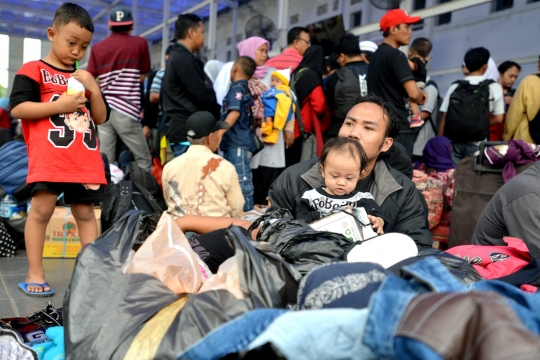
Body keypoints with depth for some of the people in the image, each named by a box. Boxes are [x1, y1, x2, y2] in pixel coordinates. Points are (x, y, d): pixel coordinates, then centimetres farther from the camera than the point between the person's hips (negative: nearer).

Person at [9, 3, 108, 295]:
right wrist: (60, 105, -14)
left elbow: (101, 118, 16)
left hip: (86, 160, 5)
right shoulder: (34, 70, 4)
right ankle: (35, 274, 5)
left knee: (85, 212, 6)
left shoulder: (83, 79, 20)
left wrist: (93, 89, 1)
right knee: (41, 209, -5)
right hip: (49, 157, -5)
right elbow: (17, 108, -7)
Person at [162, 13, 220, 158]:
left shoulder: (176, 57, 19)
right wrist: (220, 111, 2)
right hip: (188, 132, -10)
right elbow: (202, 96, -15)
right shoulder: (184, 59, -12)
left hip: (182, 130, 10)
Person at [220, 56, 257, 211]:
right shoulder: (244, 88, 20)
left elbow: (235, 112, -20)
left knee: (242, 181, -8)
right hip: (233, 143, 10)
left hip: (238, 144, -10)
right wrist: (221, 134, 22)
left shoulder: (237, 87, -7)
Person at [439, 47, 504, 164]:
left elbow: (444, 117, 0)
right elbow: (498, 118, 0)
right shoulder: (494, 87, 1)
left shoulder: (455, 86, 3)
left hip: (454, 142, 2)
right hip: (477, 144, -2)